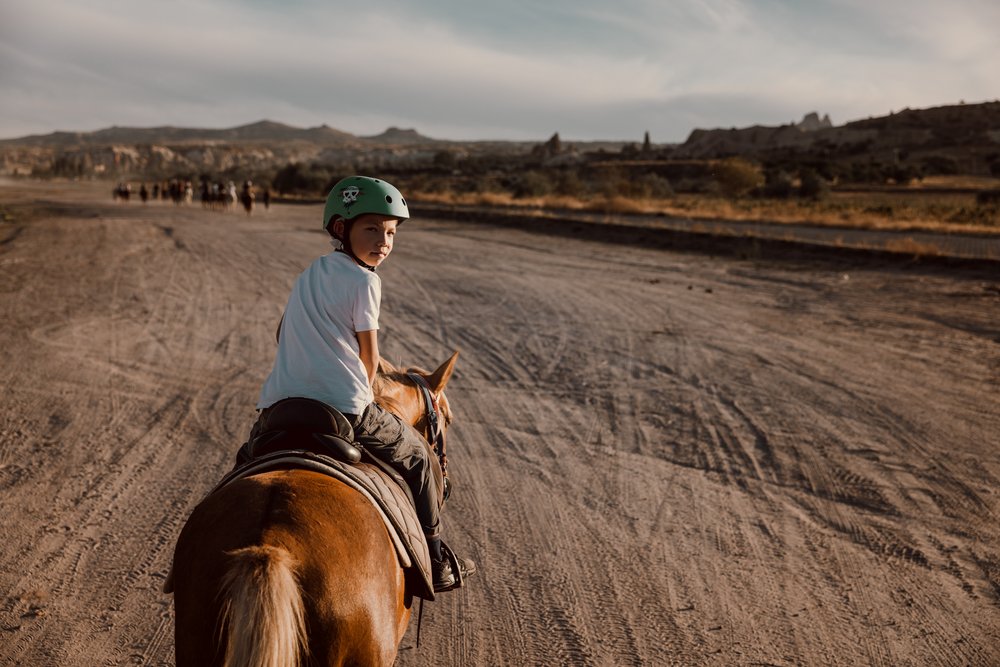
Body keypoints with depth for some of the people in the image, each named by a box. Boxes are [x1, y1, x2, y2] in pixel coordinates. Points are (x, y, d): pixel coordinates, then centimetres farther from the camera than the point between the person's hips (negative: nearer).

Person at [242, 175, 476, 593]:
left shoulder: (308, 275, 17)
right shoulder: (365, 280, -6)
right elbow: (369, 358, 0)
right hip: (344, 412, -6)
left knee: (248, 458, 37)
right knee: (417, 456, 16)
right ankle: (435, 561, 23)